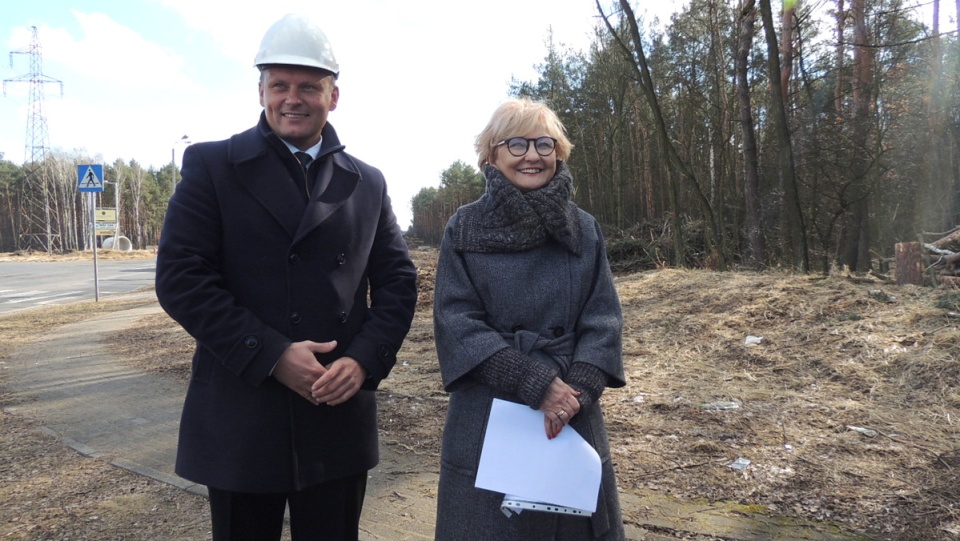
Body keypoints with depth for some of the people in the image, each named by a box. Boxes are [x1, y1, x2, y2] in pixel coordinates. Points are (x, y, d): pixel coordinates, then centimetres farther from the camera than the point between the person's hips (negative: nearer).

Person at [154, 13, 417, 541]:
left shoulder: (367, 183, 8)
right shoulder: (211, 165, -1)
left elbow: (398, 281, 6)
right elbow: (180, 278, -9)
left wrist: (365, 360, -10)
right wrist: (271, 356, -16)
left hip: (340, 415, 3)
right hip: (239, 423, -2)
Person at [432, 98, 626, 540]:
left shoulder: (584, 230, 5)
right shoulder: (465, 229, -3)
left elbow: (603, 318, 0)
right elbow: (457, 321, -10)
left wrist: (579, 388, -17)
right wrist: (537, 384, -17)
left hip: (574, 417, 3)